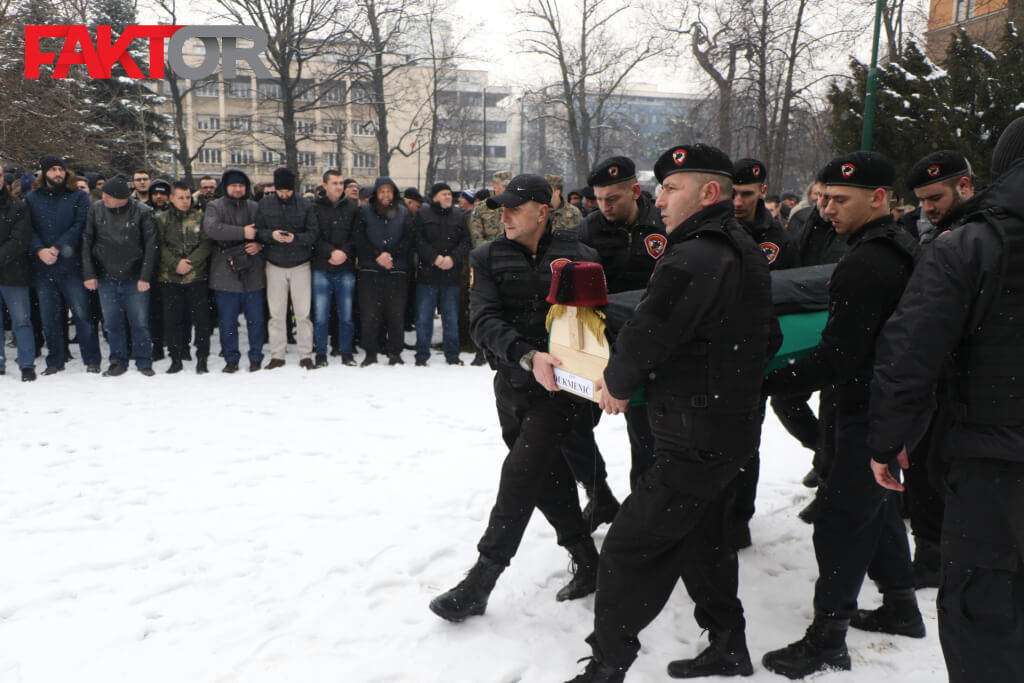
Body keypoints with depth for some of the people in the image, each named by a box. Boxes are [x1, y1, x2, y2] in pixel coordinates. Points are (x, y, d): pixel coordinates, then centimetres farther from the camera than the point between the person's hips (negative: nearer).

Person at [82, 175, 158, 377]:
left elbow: (151, 245, -8)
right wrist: (88, 274, -3)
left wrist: (145, 276, -12)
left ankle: (144, 362, 17)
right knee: (112, 323, 9)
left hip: (134, 277, -3)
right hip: (106, 277, 3)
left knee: (140, 322, 4)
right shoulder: (96, 209, -2)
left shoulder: (142, 212, -10)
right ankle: (118, 361, 22)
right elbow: (87, 241, 2)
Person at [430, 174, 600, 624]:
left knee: (520, 476, -9)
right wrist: (528, 356, -29)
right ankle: (588, 561, 32)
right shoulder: (488, 258, 0)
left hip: (559, 386, -4)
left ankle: (479, 585, 2)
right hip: (513, 384, 4)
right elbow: (485, 321, -13)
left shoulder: (577, 256, -4)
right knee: (547, 477, 12)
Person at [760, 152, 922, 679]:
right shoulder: (902, 249, 8)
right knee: (878, 504, 22)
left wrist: (764, 383, -24)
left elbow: (834, 360, -27)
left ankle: (827, 638, 7)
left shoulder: (863, 265, -24)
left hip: (869, 412, -10)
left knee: (841, 517, -3)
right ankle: (901, 606, 37)